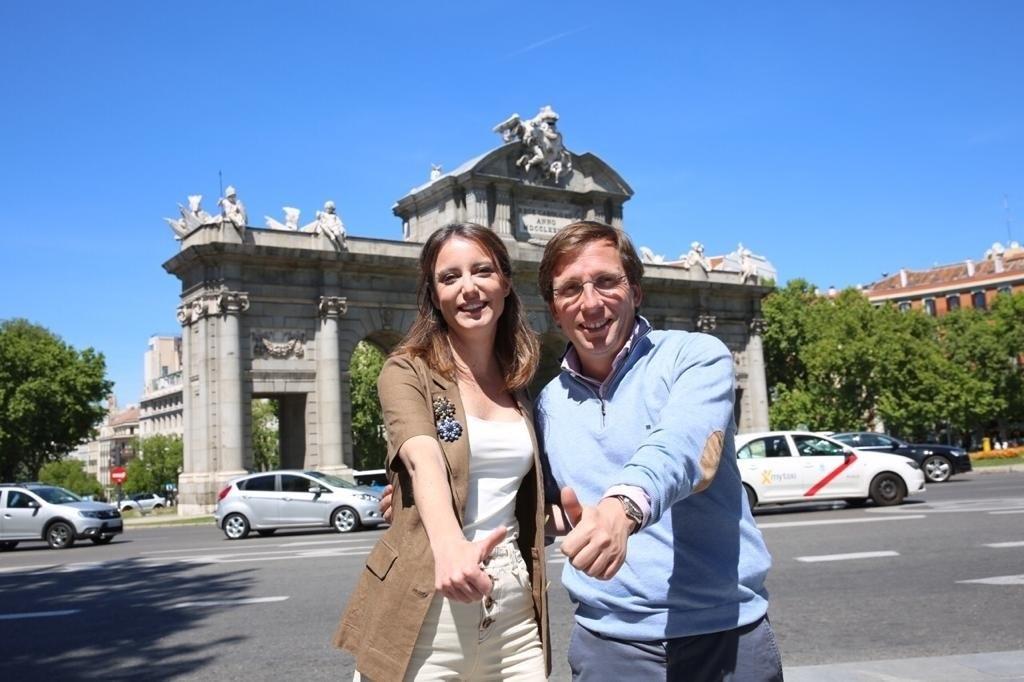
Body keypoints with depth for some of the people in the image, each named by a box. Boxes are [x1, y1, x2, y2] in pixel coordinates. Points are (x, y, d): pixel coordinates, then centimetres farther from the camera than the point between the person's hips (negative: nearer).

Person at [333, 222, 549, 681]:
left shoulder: (517, 384, 10)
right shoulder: (408, 370, -5)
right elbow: (423, 461, -24)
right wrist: (450, 546, -42)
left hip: (513, 605, 4)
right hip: (424, 606, -4)